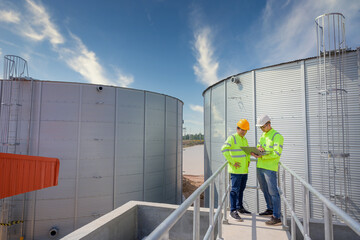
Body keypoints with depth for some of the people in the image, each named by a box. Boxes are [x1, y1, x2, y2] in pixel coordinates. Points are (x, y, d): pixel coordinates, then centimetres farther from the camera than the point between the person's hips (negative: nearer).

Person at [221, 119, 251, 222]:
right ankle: (233, 211, 5)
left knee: (241, 189, 17)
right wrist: (232, 162, -21)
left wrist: (248, 160, 15)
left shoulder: (244, 139, 15)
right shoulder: (232, 138, -11)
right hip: (236, 170, -8)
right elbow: (224, 149, -22)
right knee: (235, 189, -4)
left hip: (244, 170, 8)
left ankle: (240, 207, 31)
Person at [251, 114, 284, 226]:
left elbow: (276, 154, -18)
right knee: (265, 190, 18)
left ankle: (277, 217, 3)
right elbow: (258, 147, 16)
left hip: (270, 168, -8)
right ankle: (270, 210, 34)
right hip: (260, 167, 8)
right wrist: (258, 148, -8)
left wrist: (261, 156, -22)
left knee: (273, 192, -4)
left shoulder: (277, 136, -10)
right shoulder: (263, 135, 16)